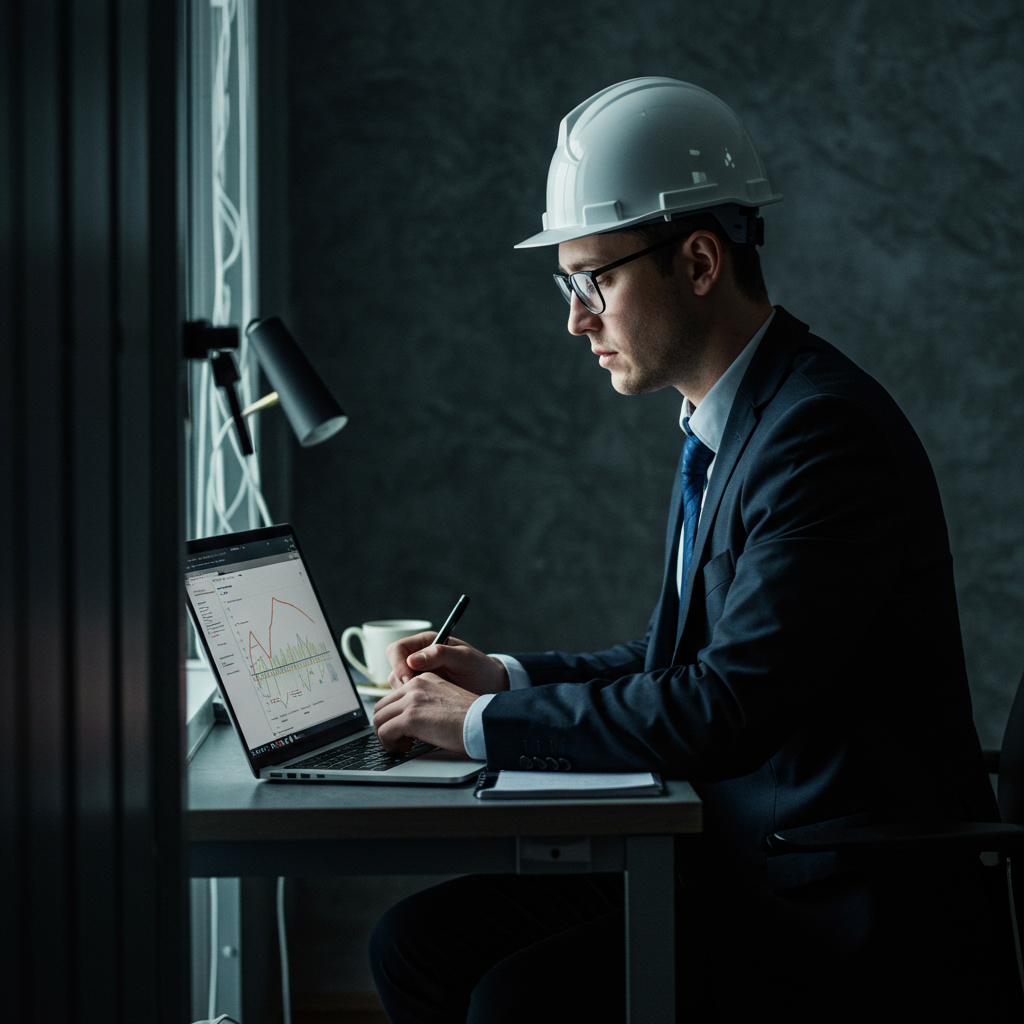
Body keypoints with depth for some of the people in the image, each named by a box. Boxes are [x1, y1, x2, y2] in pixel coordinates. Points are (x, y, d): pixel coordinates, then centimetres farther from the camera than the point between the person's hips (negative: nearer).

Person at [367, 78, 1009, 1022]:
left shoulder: (826, 430, -20)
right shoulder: (731, 422, 11)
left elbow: (730, 704, -26)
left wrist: (486, 722, -17)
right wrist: (509, 678, 5)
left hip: (850, 915, -9)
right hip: (740, 856, 9)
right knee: (420, 942, 0)